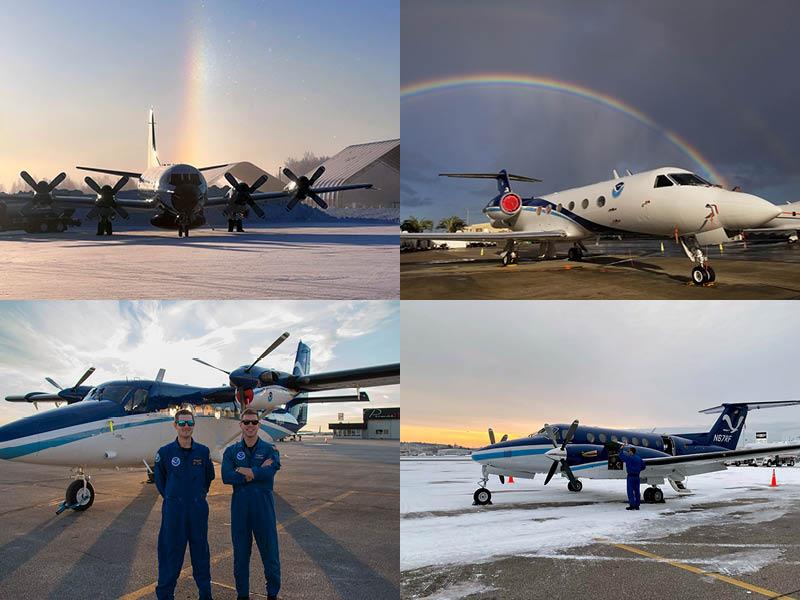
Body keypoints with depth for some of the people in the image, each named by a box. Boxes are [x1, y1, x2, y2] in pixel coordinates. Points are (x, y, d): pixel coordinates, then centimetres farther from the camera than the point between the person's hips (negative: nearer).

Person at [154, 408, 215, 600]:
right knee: (171, 551, 3)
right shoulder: (165, 452, -5)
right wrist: (170, 497, 6)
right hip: (174, 509, -2)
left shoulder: (203, 451, 0)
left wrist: (201, 494, 10)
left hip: (198, 508, 2)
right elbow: (159, 479, 8)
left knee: (200, 551, 11)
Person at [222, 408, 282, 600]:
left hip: (264, 507, -1)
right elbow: (226, 477, -13)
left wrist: (243, 471, -13)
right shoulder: (231, 451, 4)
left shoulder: (270, 450, 0)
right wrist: (257, 473, -17)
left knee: (270, 551, 4)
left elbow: (270, 472, -20)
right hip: (240, 507, 1)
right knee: (240, 553, 10)